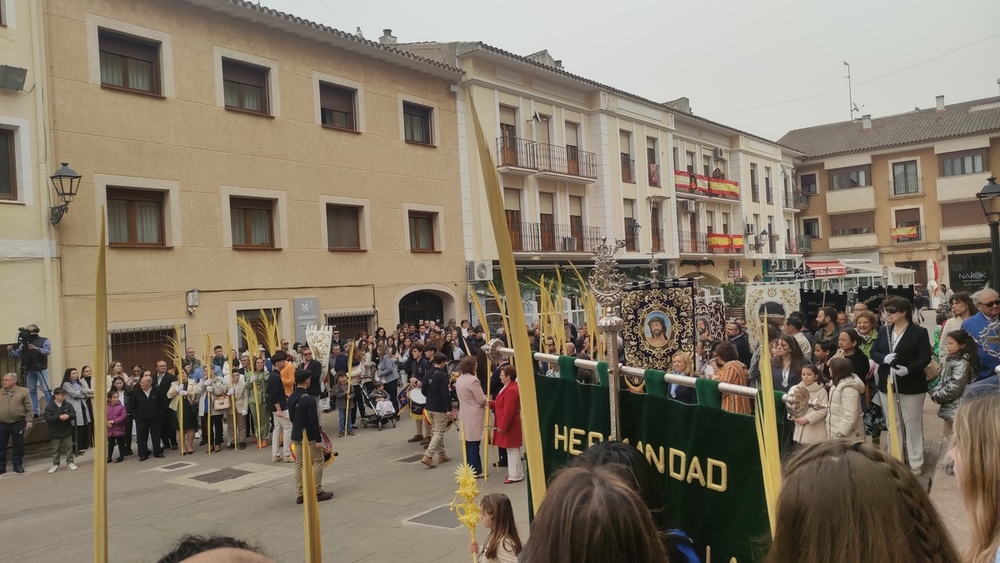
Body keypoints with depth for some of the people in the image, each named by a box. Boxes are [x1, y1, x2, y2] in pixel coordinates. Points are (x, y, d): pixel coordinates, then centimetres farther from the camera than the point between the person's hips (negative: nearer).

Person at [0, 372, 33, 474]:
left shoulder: (23, 392, 0)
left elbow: (29, 408, 0)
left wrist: (29, 420, -6)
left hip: (18, 423, -2)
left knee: (18, 446, 6)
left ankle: (18, 465, 17)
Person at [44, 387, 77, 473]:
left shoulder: (68, 405, 1)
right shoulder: (49, 406, -7)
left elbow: (74, 414, -1)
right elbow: (47, 418, -15)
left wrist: (68, 416, -23)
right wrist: (59, 417, -26)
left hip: (67, 431, 2)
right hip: (55, 432, -2)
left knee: (69, 447, 6)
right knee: (56, 449, 7)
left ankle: (70, 463, 16)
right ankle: (55, 465, 17)